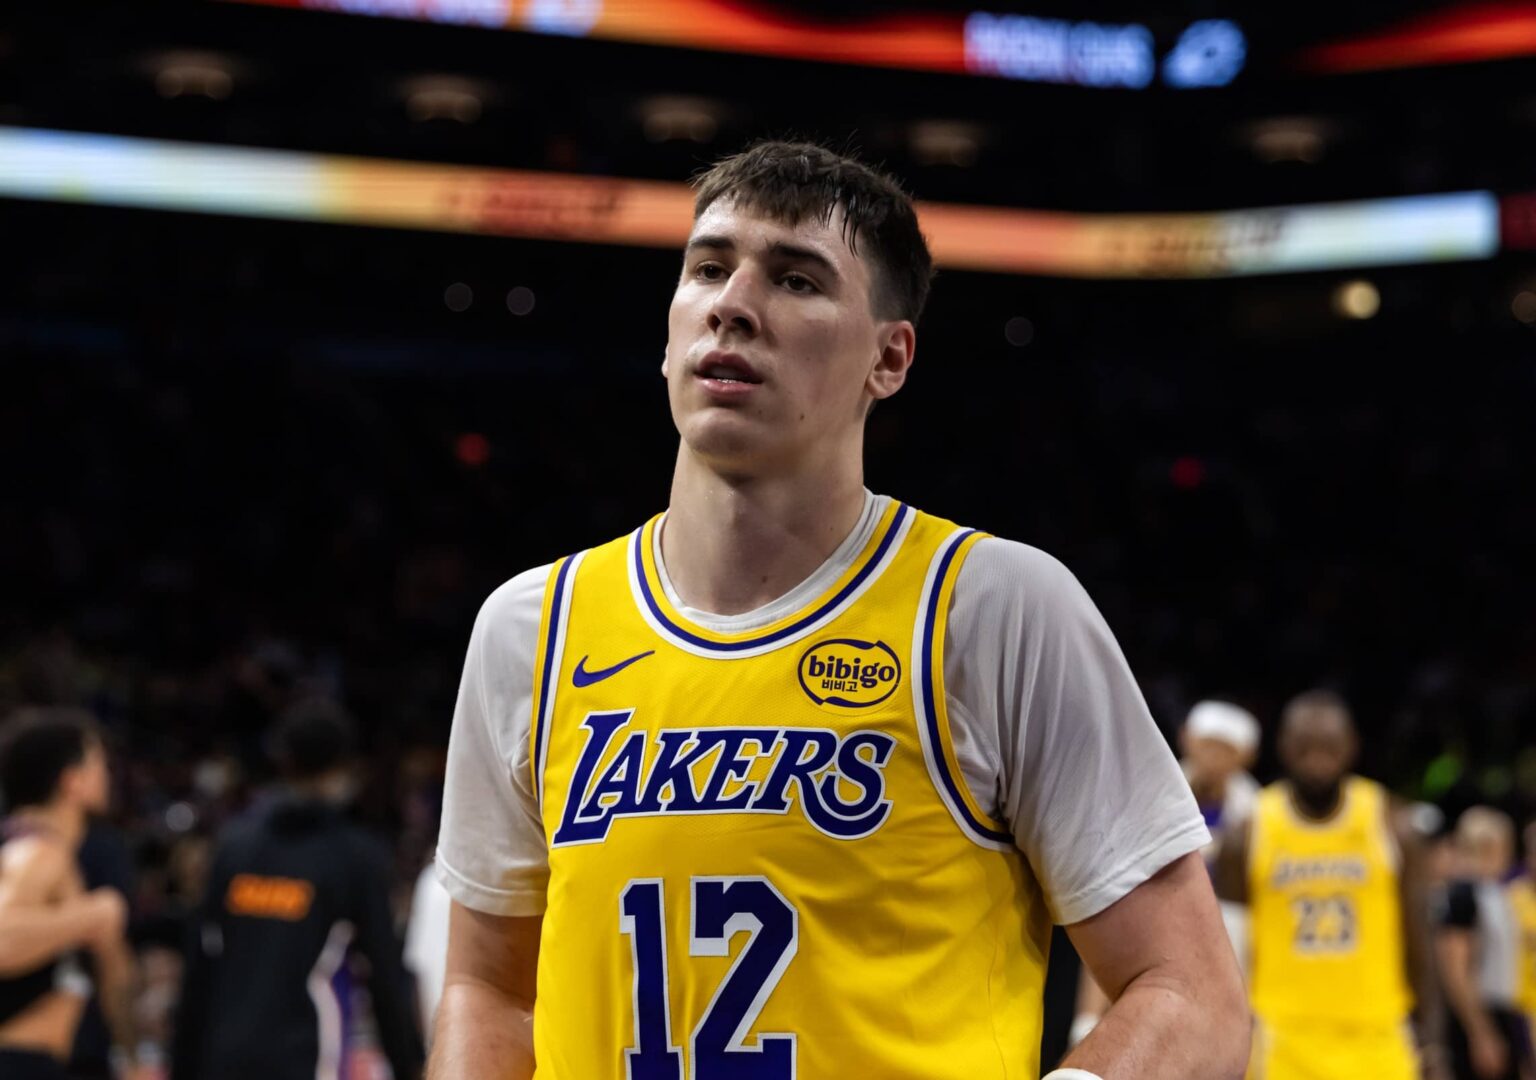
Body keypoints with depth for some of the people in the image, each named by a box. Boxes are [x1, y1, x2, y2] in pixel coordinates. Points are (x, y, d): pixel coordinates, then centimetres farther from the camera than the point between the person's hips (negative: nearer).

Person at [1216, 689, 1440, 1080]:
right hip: (1285, 1038, -1)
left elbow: (1416, 939, 5)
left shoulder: (1390, 826, 0)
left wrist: (1428, 1036, 3)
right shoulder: (1249, 836, -2)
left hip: (1375, 1036, 1)